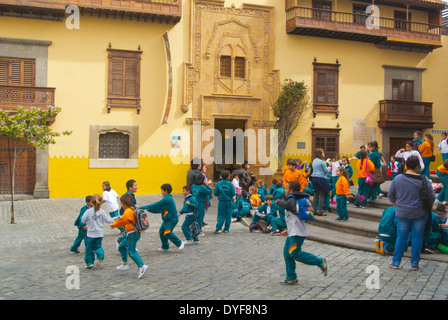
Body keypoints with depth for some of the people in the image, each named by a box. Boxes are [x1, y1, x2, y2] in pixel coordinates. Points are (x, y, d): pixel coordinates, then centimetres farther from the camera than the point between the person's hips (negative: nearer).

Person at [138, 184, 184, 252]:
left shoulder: (167, 199, -19)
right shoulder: (168, 198, 14)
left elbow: (155, 205, -21)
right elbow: (159, 209, 18)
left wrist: (141, 207, -19)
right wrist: (148, 209, 12)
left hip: (172, 219, -10)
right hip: (167, 220, 10)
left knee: (167, 233, -19)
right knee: (161, 232, 8)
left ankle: (179, 243, -2)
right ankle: (165, 247, 19)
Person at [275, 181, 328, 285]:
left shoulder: (292, 199, -10)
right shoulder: (298, 200, 22)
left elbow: (288, 206, -36)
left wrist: (279, 202, -18)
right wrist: (288, 230, 29)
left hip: (297, 233, -10)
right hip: (293, 233, 10)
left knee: (294, 253, -12)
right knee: (287, 252, 10)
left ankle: (320, 262, -5)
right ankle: (291, 278, 14)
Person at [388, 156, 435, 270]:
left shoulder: (397, 179, -3)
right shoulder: (423, 180, -10)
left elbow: (391, 197, 5)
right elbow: (431, 198, -4)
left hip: (402, 214, 2)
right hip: (420, 214, -1)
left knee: (401, 237, 10)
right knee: (417, 238, 8)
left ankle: (396, 262, 15)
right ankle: (414, 264, 15)